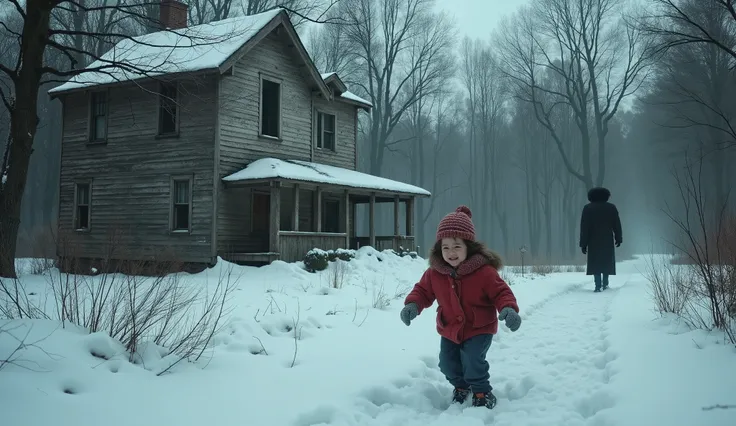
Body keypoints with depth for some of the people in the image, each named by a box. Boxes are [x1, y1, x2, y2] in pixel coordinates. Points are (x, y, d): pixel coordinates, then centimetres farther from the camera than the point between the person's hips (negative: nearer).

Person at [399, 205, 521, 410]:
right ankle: (461, 386, 41)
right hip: (450, 329, 5)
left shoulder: (483, 270, -23)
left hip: (479, 329, -5)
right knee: (447, 363, 10)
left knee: (472, 360, -18)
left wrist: (509, 309, -38)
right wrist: (412, 304, -20)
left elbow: (501, 292, -18)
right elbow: (423, 290, 0)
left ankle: (483, 393, 8)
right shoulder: (434, 272, -11)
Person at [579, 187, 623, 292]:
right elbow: (617, 225, 5)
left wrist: (583, 243, -3)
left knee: (595, 262, -1)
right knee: (607, 261, 15)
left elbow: (584, 227, -5)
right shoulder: (611, 207, 4)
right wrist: (618, 238, 13)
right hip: (608, 240, 2)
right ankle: (605, 283, 18)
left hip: (593, 240, -2)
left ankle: (598, 285, -10)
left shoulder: (588, 208, -1)